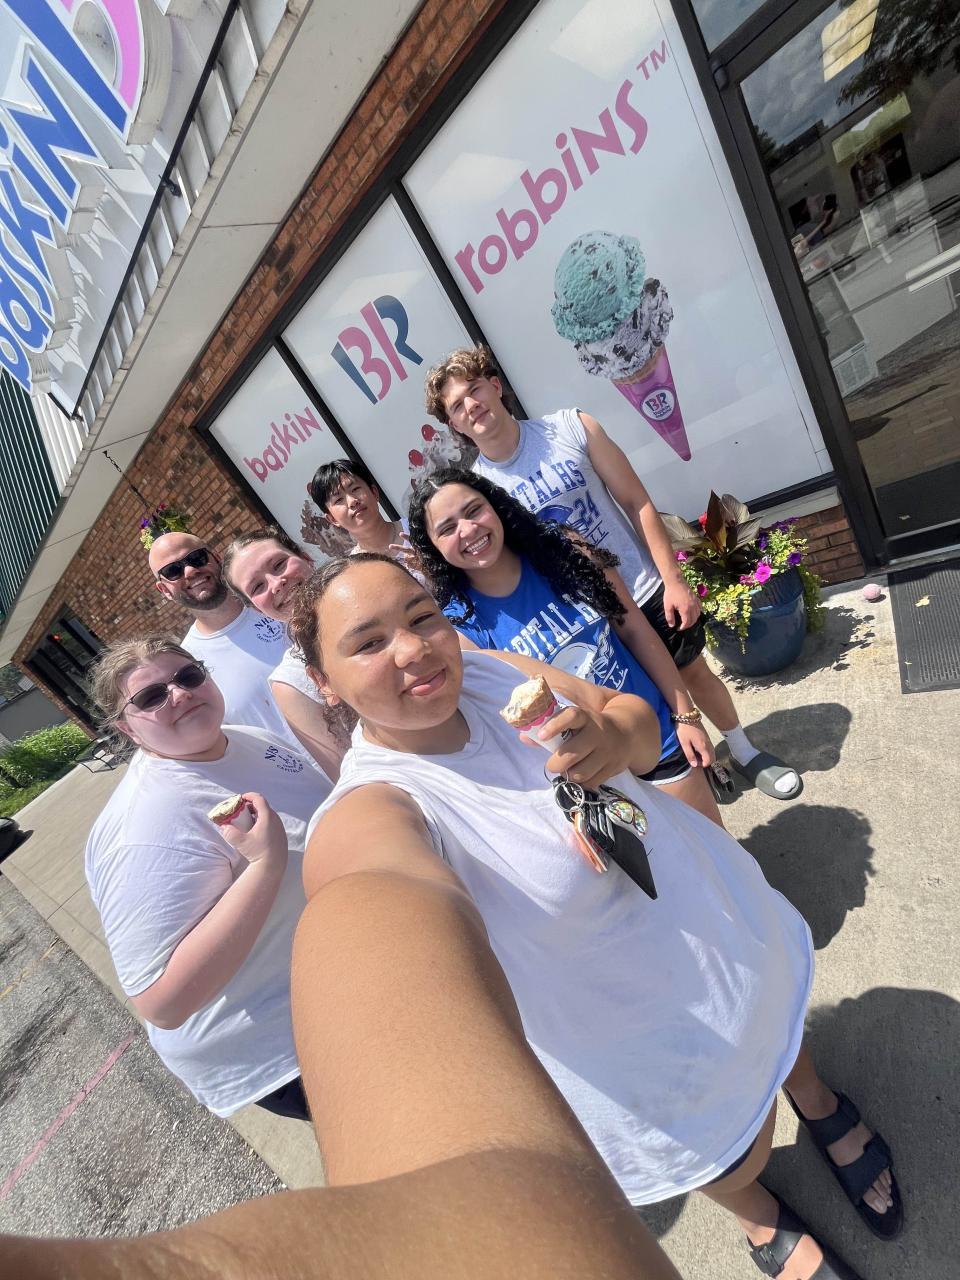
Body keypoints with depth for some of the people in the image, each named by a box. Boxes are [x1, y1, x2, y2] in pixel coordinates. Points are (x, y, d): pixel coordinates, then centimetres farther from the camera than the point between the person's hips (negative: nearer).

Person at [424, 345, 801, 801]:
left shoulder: (572, 427, -9)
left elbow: (637, 503, -7)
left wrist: (674, 580, -10)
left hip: (647, 590, 1)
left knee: (694, 672, 18)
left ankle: (745, 751, 46)